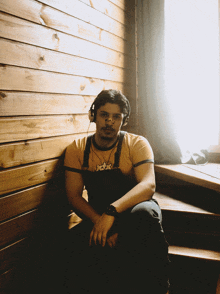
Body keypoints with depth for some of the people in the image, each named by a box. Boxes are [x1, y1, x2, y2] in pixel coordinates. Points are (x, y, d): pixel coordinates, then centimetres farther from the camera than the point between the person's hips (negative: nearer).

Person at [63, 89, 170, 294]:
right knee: (76, 240, -31)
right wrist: (99, 221, -22)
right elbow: (74, 196, -4)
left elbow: (148, 185, -23)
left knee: (145, 212, -38)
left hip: (133, 210, -1)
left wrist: (111, 211, -37)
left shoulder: (137, 144, -7)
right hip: (96, 216, 2)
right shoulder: (77, 149, 1)